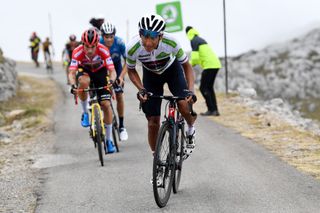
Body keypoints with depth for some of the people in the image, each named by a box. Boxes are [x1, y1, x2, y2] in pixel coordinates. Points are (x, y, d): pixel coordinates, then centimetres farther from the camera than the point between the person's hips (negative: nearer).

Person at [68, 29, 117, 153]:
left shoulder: (103, 51, -33)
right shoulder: (78, 52, -32)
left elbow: (112, 70, -34)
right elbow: (72, 73, -34)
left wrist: (111, 81, -55)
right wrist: (73, 85, -54)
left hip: (100, 72, 0)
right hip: (84, 71, 0)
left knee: (106, 104, -11)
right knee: (83, 82, -38)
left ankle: (109, 140, 2)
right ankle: (85, 113, -13)